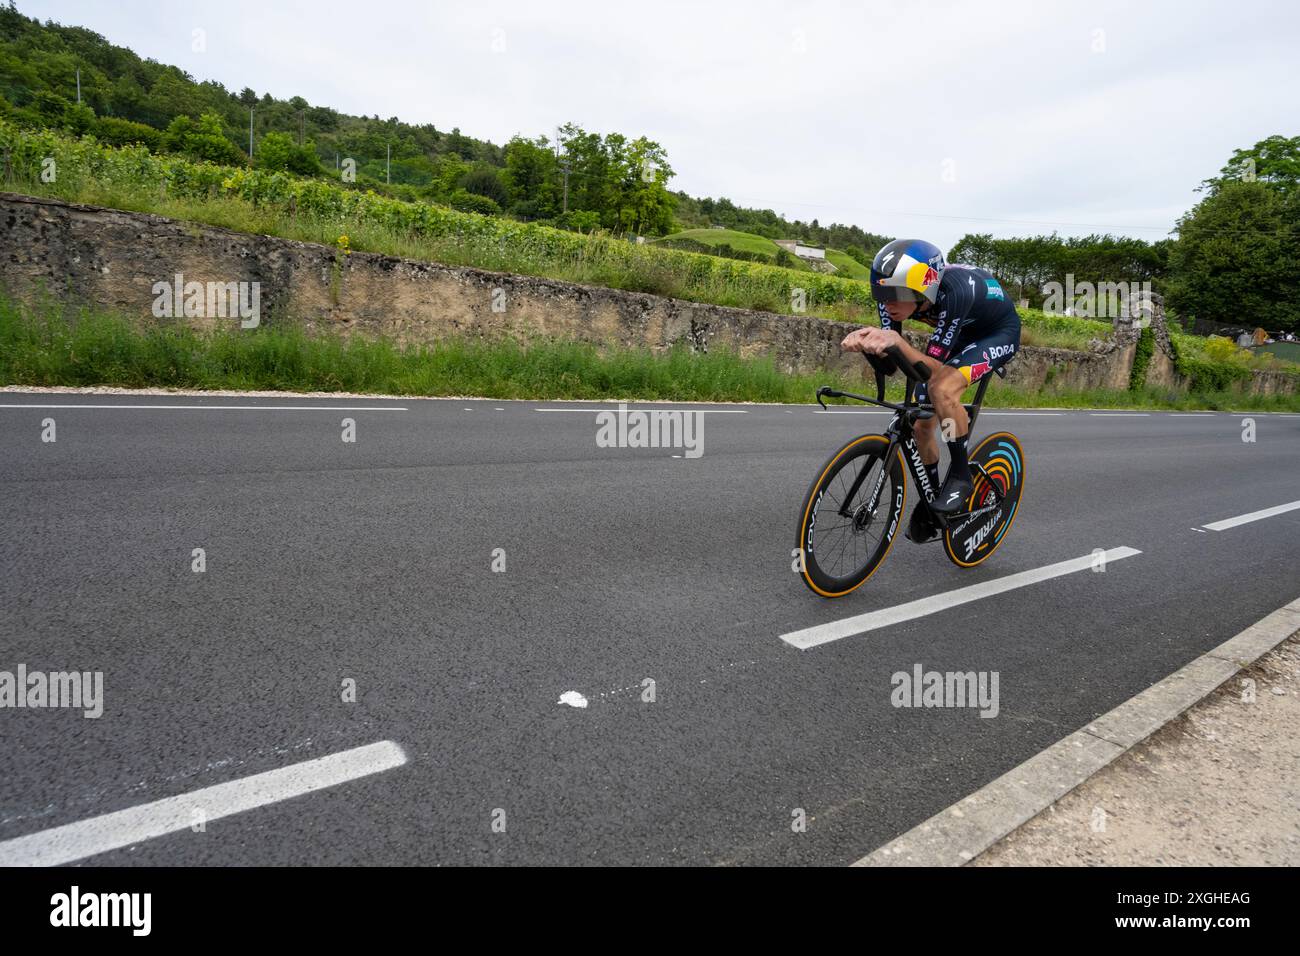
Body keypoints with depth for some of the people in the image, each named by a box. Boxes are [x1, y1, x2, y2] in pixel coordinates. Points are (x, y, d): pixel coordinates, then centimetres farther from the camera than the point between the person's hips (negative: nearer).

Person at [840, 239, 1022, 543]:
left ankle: (961, 475, -13)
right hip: (959, 333, 6)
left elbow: (933, 368, -39)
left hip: (998, 332, -6)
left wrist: (897, 340, -55)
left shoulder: (953, 291, -41)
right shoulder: (894, 292, -25)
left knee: (943, 389, -34)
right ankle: (931, 498, 23)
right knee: (921, 424, 0)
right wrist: (864, 340, -46)